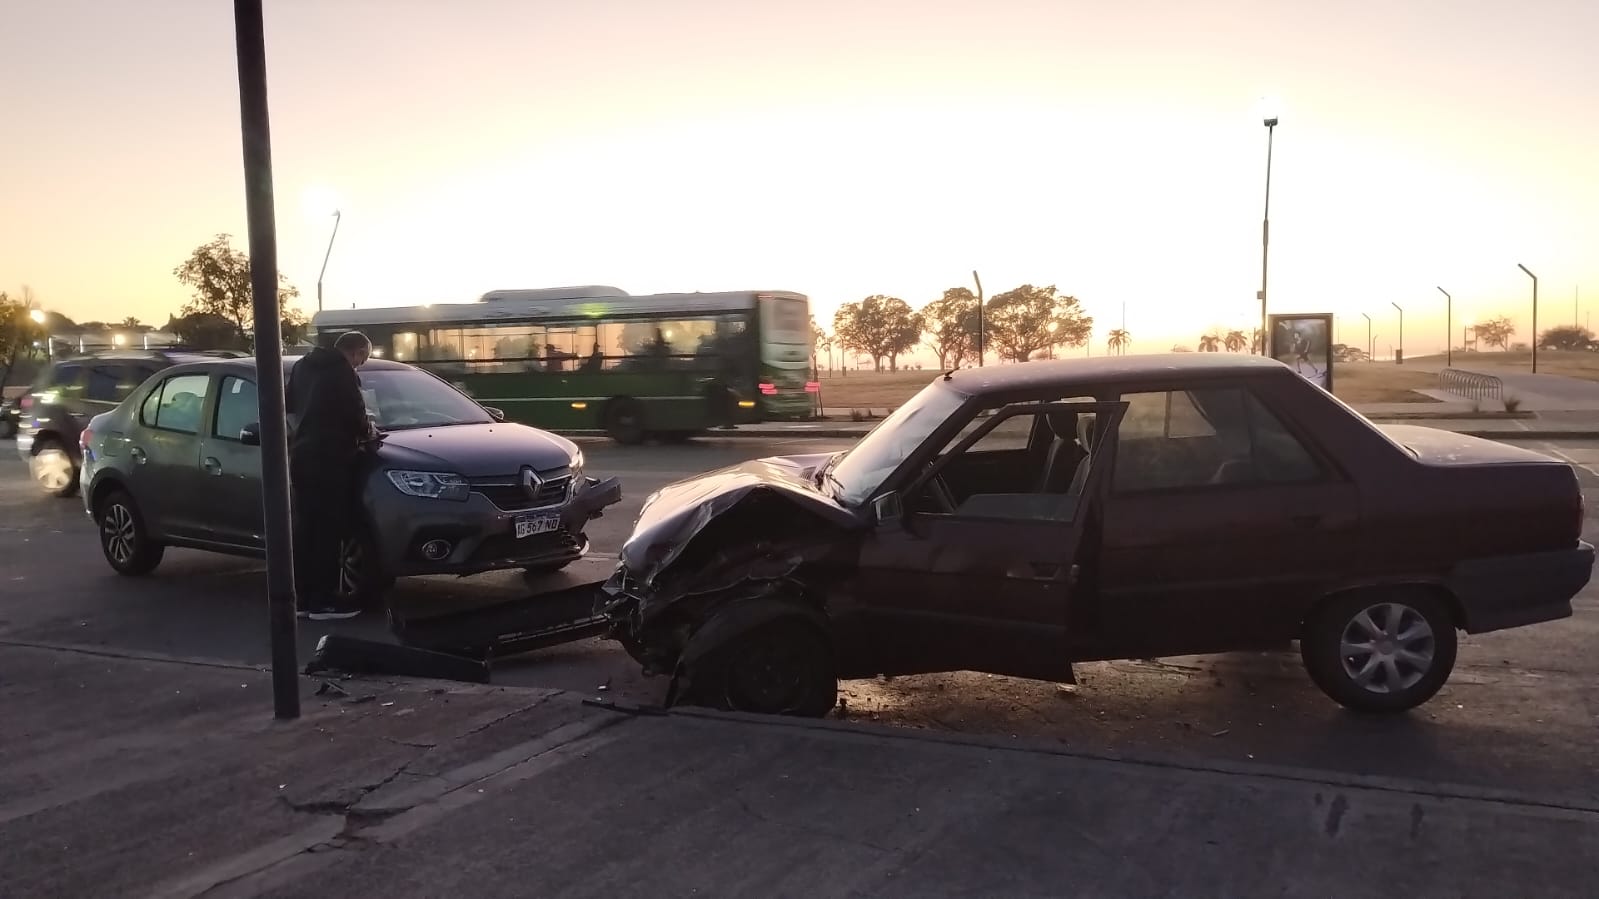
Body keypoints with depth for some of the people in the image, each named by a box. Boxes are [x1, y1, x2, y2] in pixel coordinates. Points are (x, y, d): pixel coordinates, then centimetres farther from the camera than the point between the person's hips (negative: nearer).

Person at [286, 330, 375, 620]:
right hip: (328, 458, -9)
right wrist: (370, 431, 8)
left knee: (305, 527, 12)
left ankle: (302, 596, 15)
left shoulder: (303, 365, 14)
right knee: (329, 531, -5)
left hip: (301, 454, 9)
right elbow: (355, 417, -12)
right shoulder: (342, 372, -12)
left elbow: (289, 404, 24)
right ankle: (323, 601, -3)